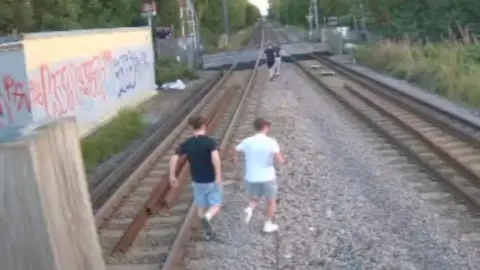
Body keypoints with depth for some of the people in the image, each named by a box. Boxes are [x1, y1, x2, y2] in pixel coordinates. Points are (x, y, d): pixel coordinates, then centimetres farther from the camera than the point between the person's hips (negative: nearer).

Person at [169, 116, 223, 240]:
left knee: (201, 206, 22)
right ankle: (207, 217, -23)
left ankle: (208, 232, 27)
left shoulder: (186, 143, -5)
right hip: (212, 181, -4)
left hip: (197, 181, 4)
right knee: (216, 206, 9)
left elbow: (174, 158, -10)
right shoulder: (210, 141, -17)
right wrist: (219, 176, -33)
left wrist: (172, 176, -1)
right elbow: (215, 157, -34)